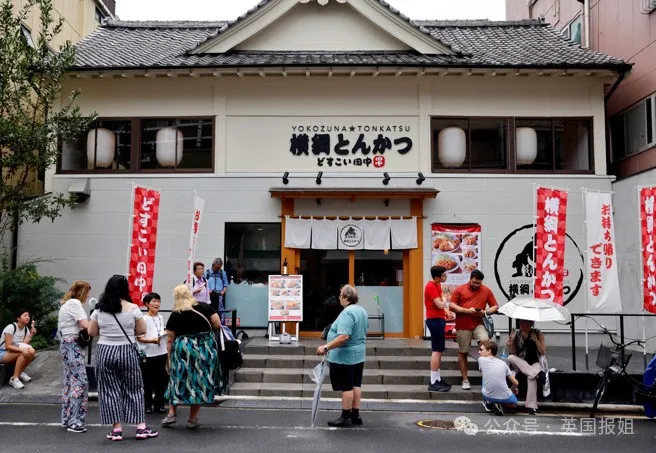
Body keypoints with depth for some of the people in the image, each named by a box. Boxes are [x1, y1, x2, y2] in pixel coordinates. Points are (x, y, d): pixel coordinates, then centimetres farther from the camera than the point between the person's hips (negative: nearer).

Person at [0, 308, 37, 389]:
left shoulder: (26, 329, 3)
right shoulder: (11, 327, -18)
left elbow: (23, 345, -9)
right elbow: (8, 346, -24)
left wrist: (31, 335, -19)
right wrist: (21, 350, -37)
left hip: (14, 354, 7)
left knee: (32, 352, -20)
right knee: (23, 353, -32)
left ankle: (20, 373, -1)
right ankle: (14, 379, -27)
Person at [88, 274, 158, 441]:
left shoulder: (99, 309, 0)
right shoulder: (132, 308, -7)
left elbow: (91, 332, 7)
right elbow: (142, 330, -1)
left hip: (105, 352, 1)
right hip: (127, 352, -1)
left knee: (110, 390, 8)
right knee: (133, 389, 8)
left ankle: (116, 428, 9)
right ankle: (141, 427, 8)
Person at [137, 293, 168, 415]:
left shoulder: (161, 317, 9)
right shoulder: (144, 319, -10)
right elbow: (139, 338, -13)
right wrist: (152, 340, -25)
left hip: (161, 353, 6)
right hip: (148, 355, -6)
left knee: (161, 380, 10)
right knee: (148, 381, 4)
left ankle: (159, 405, 20)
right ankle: (147, 405, 16)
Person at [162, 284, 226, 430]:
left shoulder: (175, 315, -2)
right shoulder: (205, 307, 1)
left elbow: (170, 340, -1)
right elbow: (217, 325, -1)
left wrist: (169, 358, 8)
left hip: (183, 351, -1)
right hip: (206, 349, 1)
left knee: (179, 381, 17)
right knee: (201, 382, 10)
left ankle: (172, 413, 19)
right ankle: (193, 419, 15)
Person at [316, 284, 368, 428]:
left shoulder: (347, 313, -22)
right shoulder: (362, 311, 9)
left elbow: (343, 337, -31)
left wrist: (326, 347, -29)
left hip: (344, 356, -10)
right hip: (358, 355, 10)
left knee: (346, 387, -2)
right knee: (356, 385, 13)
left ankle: (346, 417, 5)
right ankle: (355, 415, 20)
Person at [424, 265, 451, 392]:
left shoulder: (437, 285, 13)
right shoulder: (431, 287, -18)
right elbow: (440, 305, -22)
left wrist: (445, 312, 3)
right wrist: (445, 300, -2)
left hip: (438, 319, 10)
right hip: (435, 320, -10)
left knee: (439, 351, 14)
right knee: (437, 351, -10)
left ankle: (437, 379, 22)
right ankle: (433, 383, -8)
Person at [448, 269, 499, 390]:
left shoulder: (486, 291, 5)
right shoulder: (459, 289, 0)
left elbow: (495, 306, 10)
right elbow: (451, 306, -3)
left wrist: (485, 312, -10)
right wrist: (467, 311, -14)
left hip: (478, 324, 1)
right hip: (463, 326, -1)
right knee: (463, 353, 5)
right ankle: (465, 380, 15)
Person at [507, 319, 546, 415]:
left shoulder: (537, 334, -3)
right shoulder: (515, 334, 2)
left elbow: (543, 352, -7)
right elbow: (514, 353, 3)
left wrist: (535, 340, -20)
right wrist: (510, 345, -17)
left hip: (534, 363, -3)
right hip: (519, 364, 3)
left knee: (531, 376, -36)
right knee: (510, 358, -29)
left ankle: (531, 406, -34)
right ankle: (537, 373, -34)